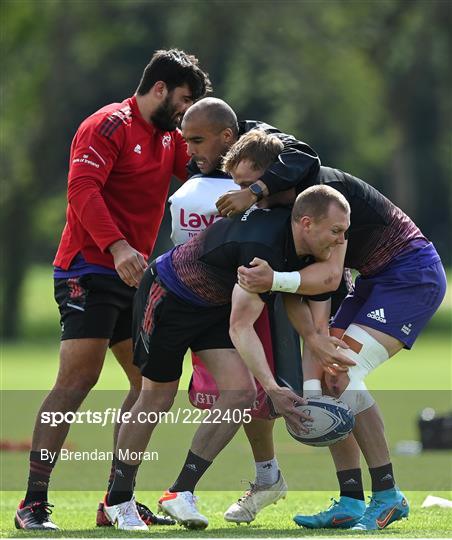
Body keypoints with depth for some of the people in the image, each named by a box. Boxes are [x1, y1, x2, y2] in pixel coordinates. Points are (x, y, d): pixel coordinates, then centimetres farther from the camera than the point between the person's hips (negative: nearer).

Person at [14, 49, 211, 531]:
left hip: (132, 275, 9)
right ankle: (33, 504, -17)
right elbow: (82, 188, -21)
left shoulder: (168, 136, 17)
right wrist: (117, 246, -31)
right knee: (77, 378, -16)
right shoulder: (110, 125, -10)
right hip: (89, 271, -9)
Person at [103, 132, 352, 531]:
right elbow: (240, 327, -36)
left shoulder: (295, 237, -13)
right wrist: (273, 389, -41)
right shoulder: (263, 246, -38)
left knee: (241, 392, -9)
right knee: (157, 400, 2)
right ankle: (119, 499, 19)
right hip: (166, 298, -8)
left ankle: (182, 493, -6)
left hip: (214, 303, 8)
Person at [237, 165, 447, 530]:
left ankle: (388, 497, -16)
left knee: (342, 376, -21)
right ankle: (351, 503, -2)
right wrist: (313, 338, -21)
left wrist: (275, 280, -37)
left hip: (413, 273, -9)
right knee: (316, 377, -2)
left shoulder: (322, 186, -22)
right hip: (376, 280, 9)